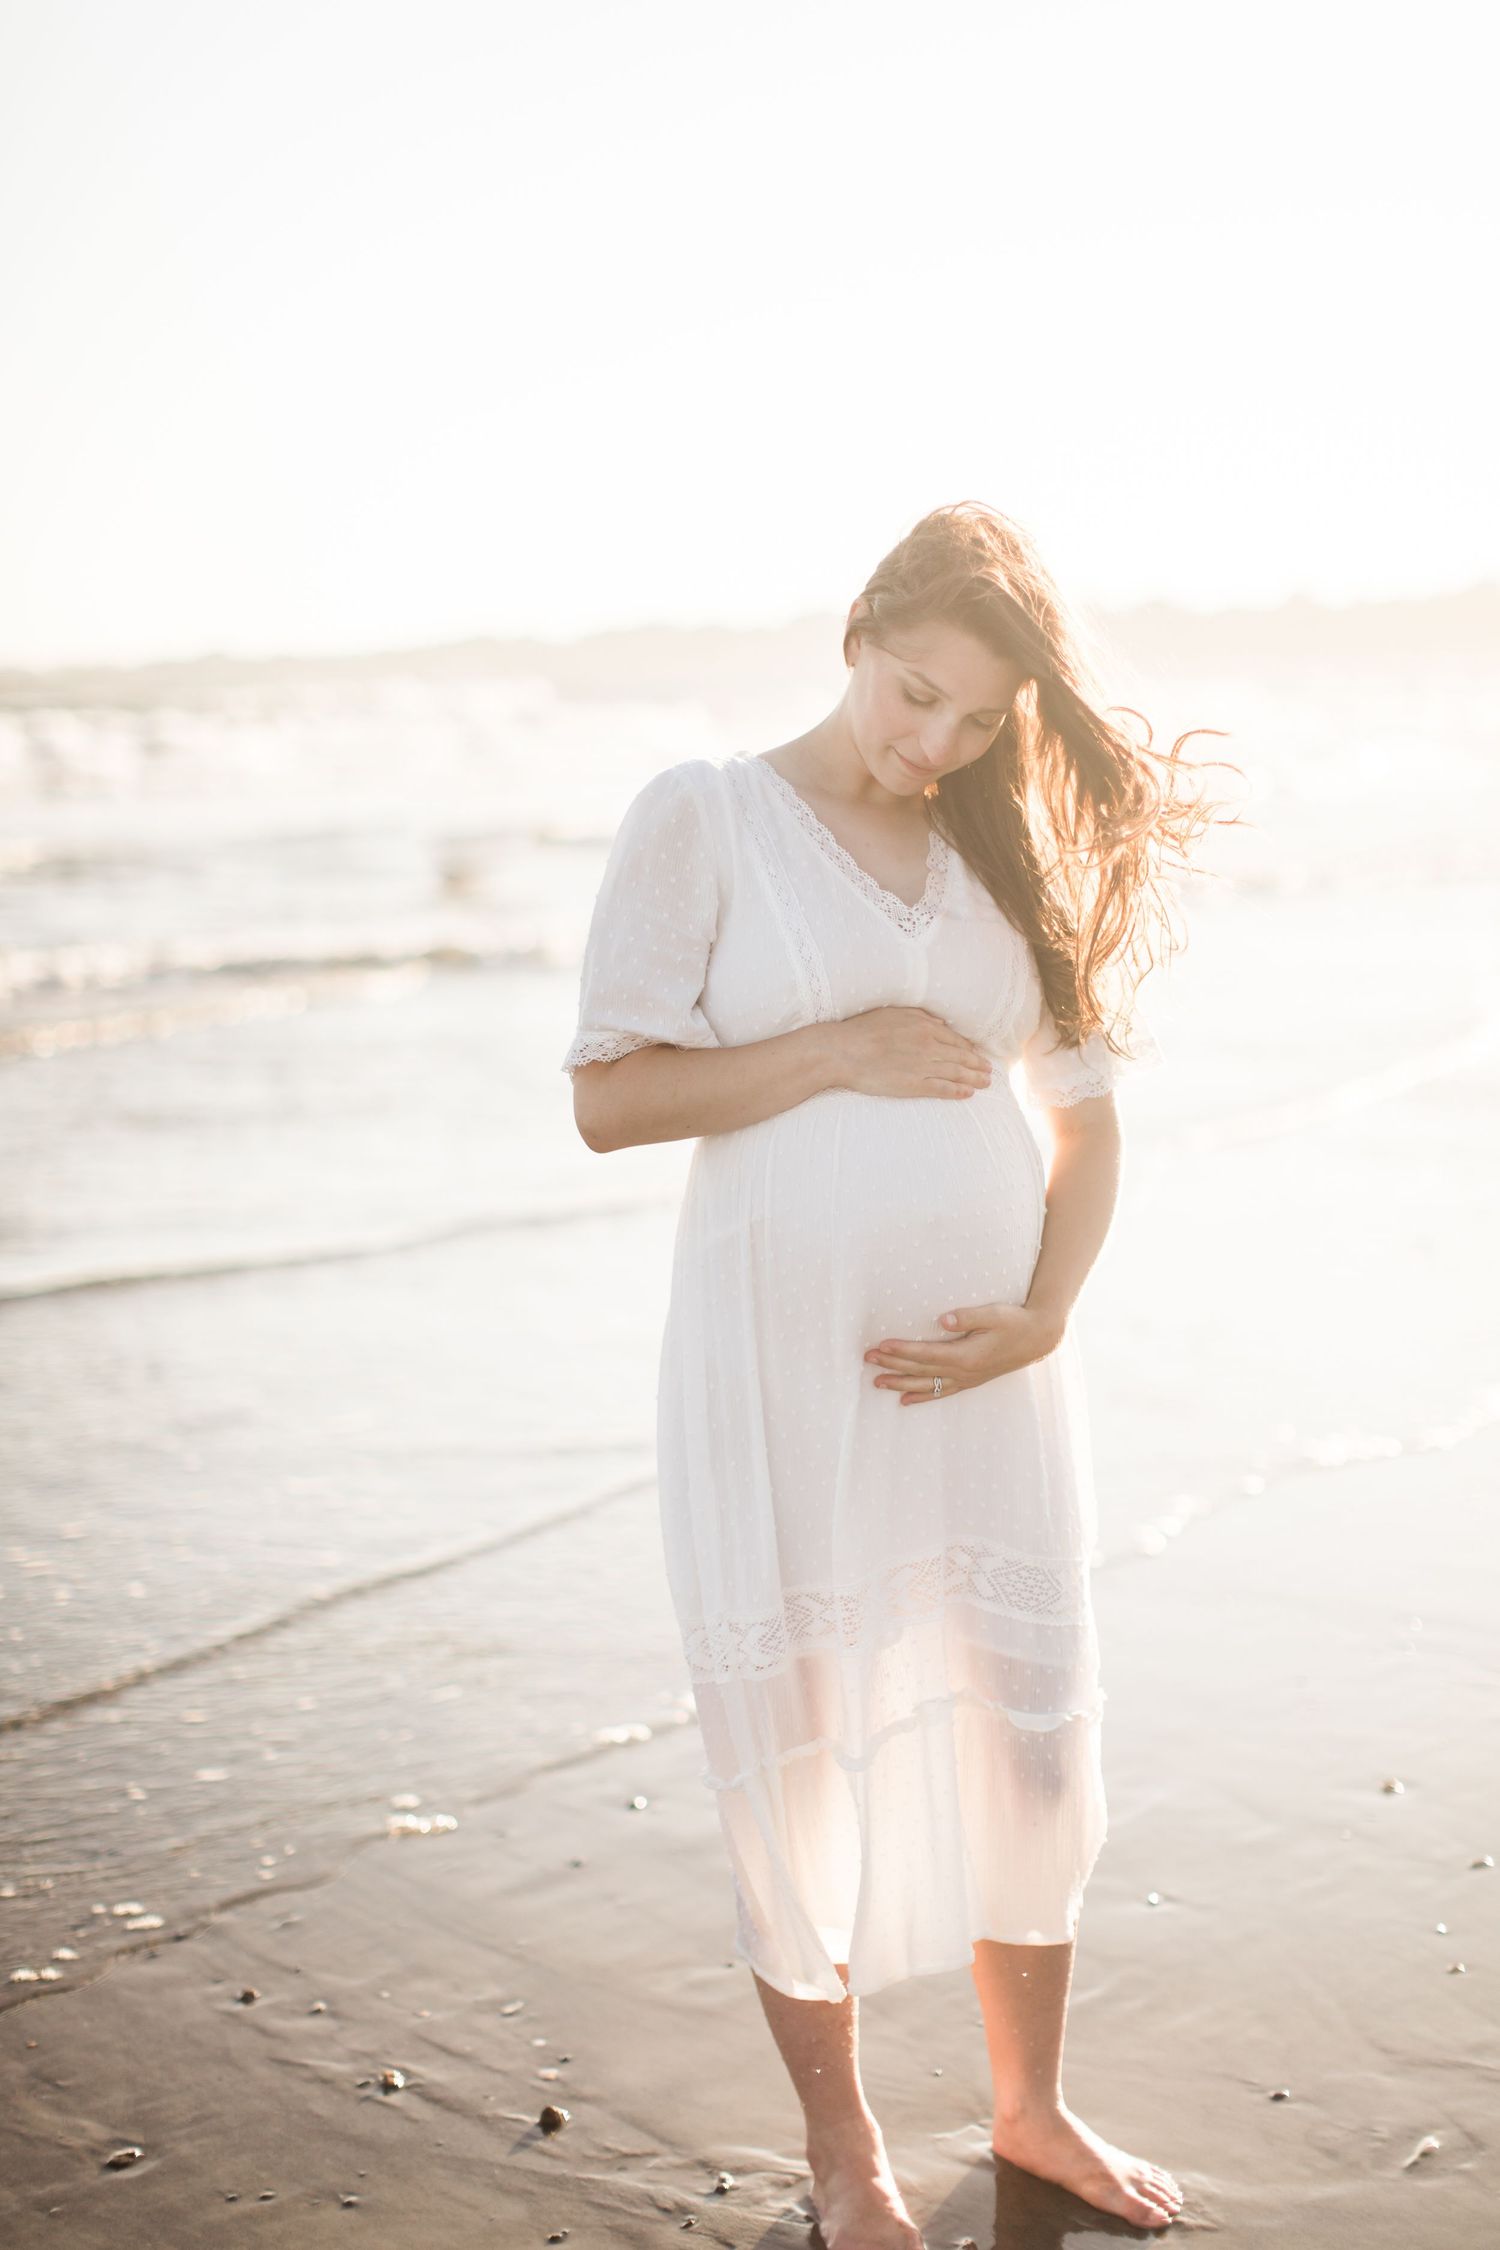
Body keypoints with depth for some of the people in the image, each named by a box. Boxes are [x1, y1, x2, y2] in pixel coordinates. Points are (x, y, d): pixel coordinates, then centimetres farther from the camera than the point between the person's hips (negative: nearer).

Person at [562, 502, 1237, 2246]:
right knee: (803, 1753, 6)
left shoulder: (1009, 854, 8)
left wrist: (1043, 1316, -5)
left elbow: (1086, 1110, 10)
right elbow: (608, 1095, -9)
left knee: (1031, 1736, 11)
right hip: (787, 1361, -4)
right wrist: (838, 1051, -17)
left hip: (985, 1363, 4)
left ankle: (1032, 2107, 34)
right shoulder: (703, 818, -4)